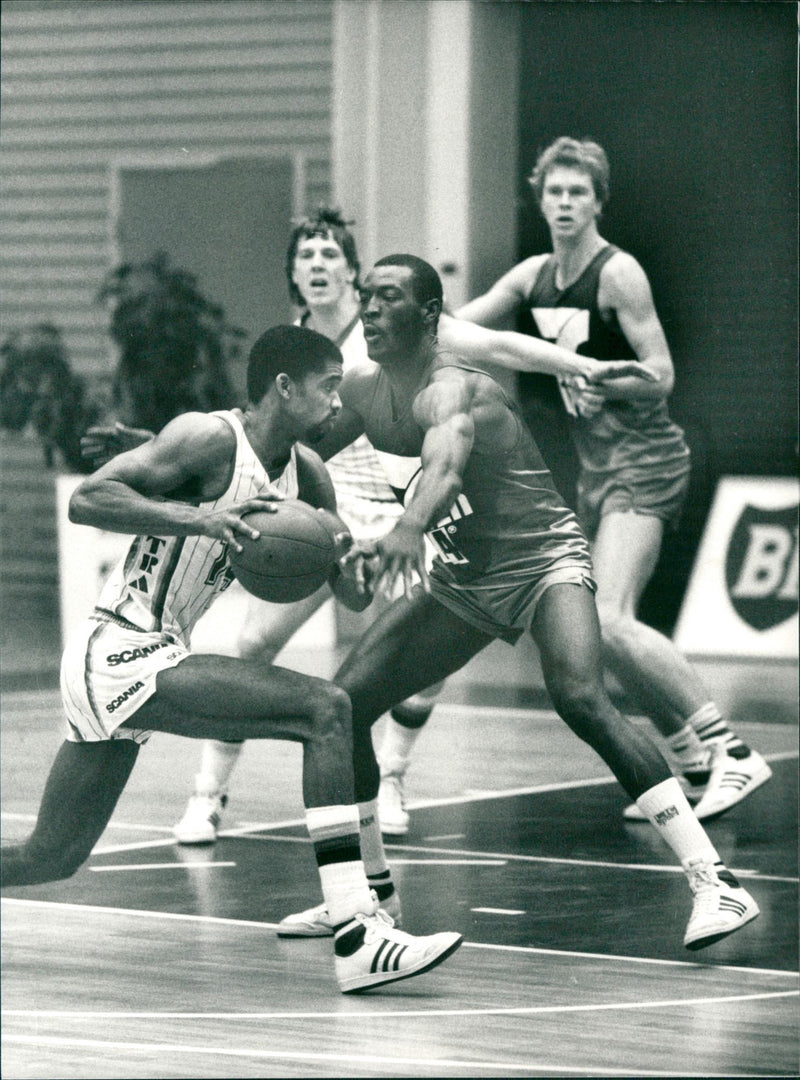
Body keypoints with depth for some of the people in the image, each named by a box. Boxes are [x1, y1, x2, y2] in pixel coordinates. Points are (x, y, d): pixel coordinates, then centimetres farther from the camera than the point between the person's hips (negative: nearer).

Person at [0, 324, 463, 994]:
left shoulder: (304, 471, 10)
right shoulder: (210, 438, -15)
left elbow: (358, 592, 14)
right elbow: (86, 500, -22)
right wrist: (197, 517, -33)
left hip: (135, 666, 10)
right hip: (120, 655, -10)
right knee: (326, 710, -20)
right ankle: (357, 941, -25)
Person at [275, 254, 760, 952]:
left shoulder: (451, 390, -26)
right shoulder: (364, 393, 0)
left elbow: (446, 462, -48)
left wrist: (409, 530, -67)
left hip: (544, 560, -8)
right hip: (463, 581, 8)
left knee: (581, 699, -32)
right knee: (342, 706, 0)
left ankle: (713, 880, -31)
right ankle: (372, 890, 19)